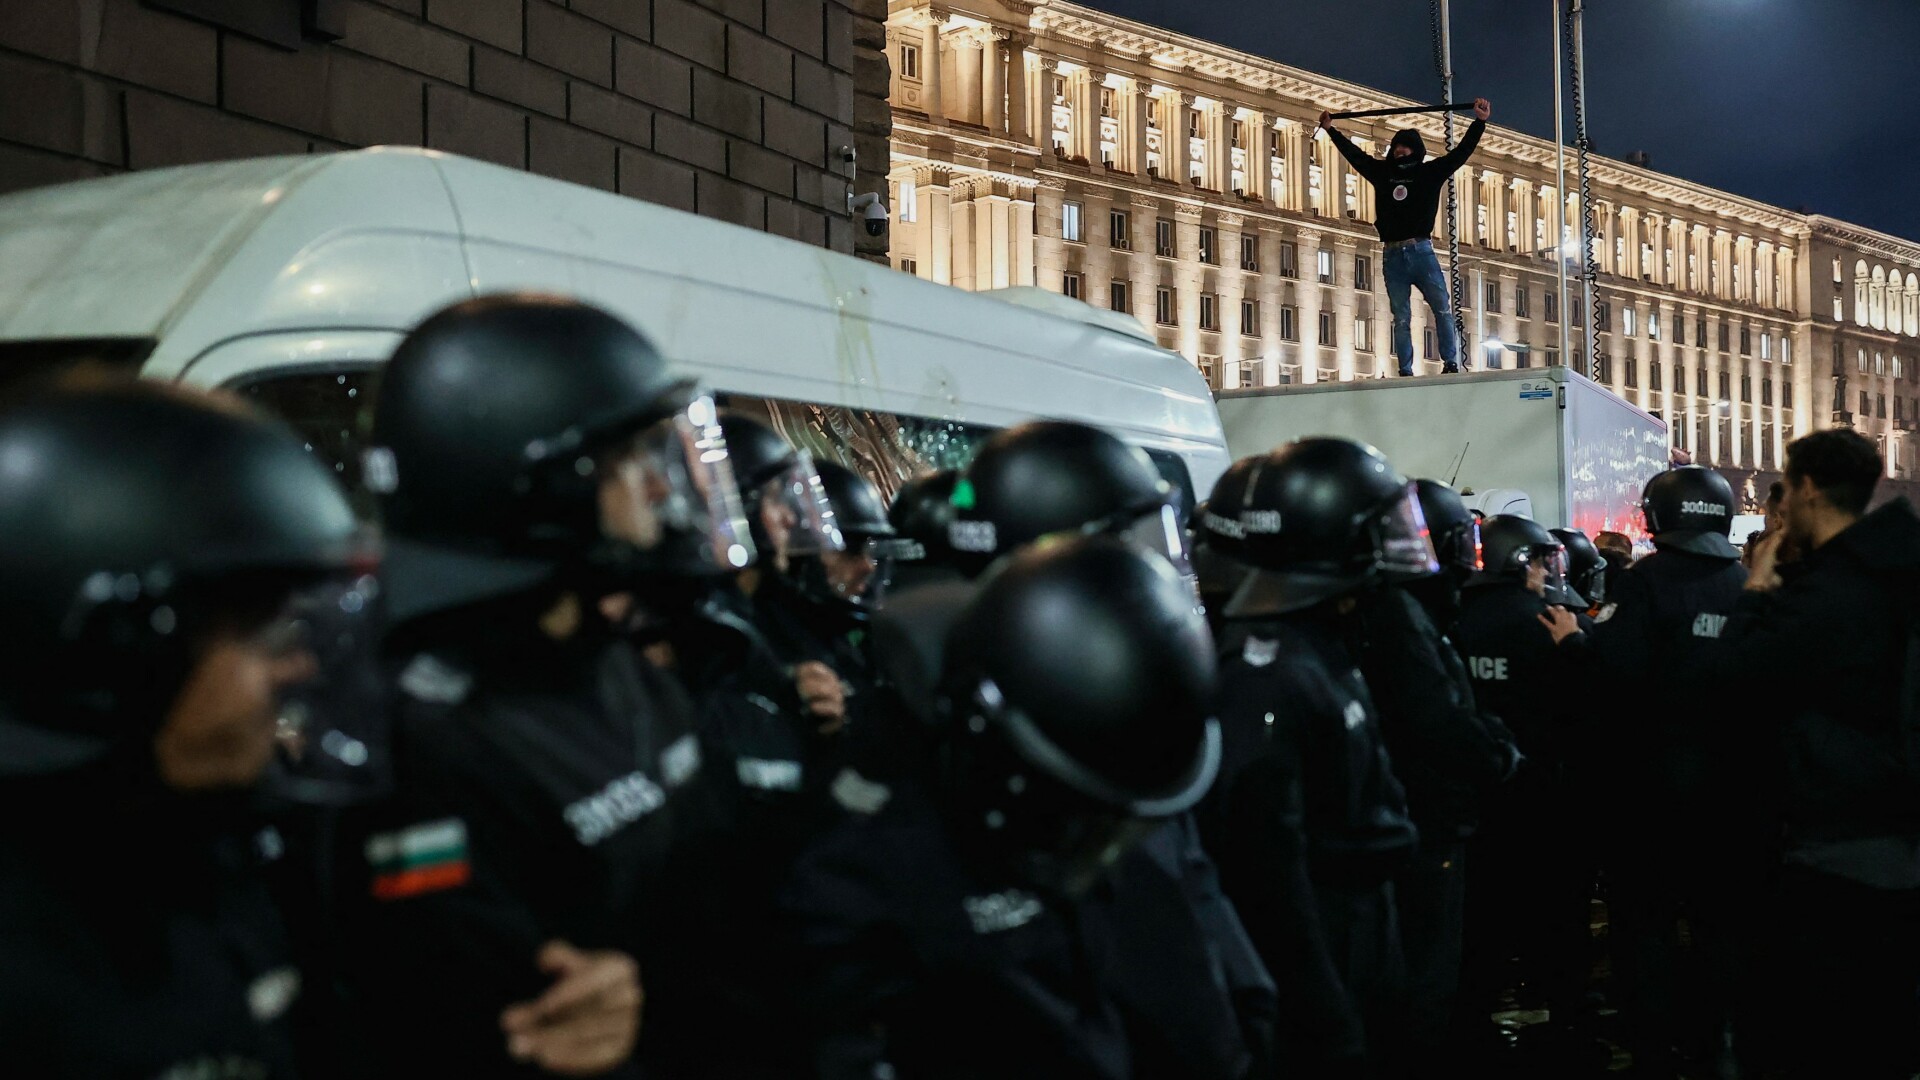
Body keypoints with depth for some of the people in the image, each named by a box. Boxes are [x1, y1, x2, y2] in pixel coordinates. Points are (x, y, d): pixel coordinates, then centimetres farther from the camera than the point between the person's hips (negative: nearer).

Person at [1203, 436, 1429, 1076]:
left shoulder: (1324, 645, 8)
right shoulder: (1265, 674, -24)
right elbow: (1264, 864, -27)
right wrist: (1323, 1024, -25)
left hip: (1360, 936, 10)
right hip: (1315, 951, -10)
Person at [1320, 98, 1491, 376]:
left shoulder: (1430, 171, 8)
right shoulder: (1382, 171, 15)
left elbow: (1461, 151, 6)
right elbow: (1353, 154, 25)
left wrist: (1480, 122, 0)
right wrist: (1331, 130, 30)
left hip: (1421, 251, -2)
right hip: (1392, 256, 2)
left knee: (1443, 309, -10)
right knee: (1401, 319, 2)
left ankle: (1451, 364, -9)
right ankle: (1405, 372, 2)